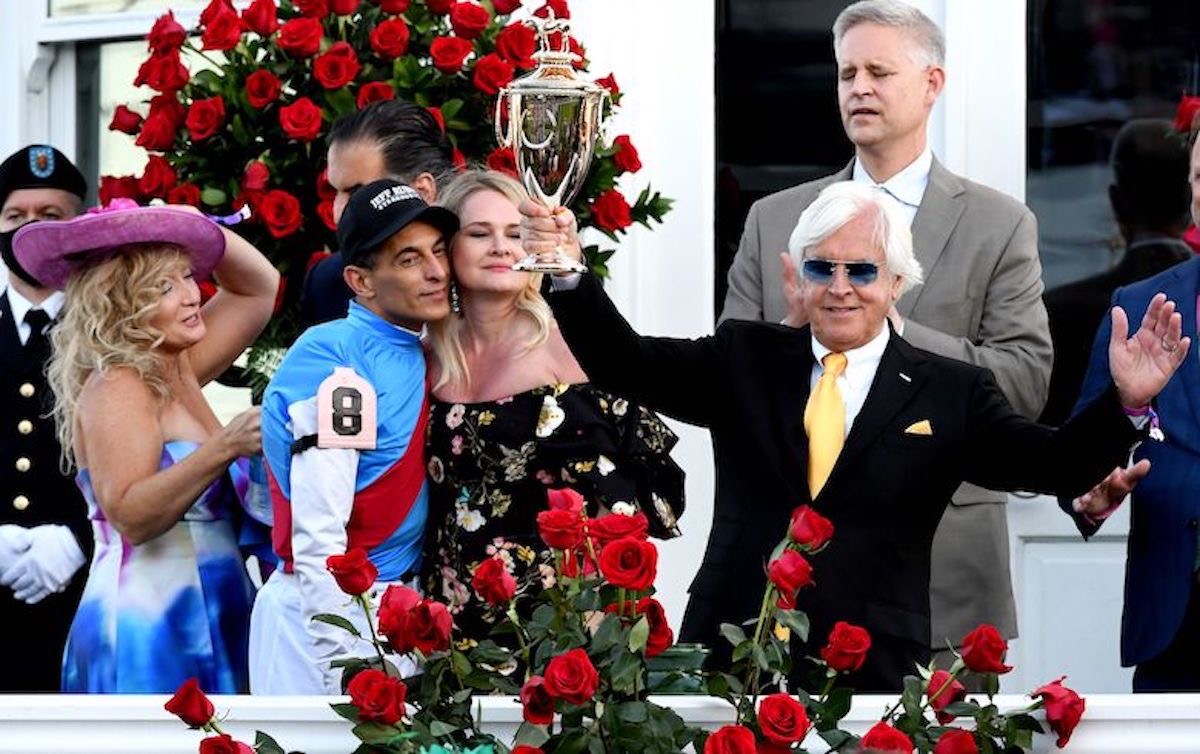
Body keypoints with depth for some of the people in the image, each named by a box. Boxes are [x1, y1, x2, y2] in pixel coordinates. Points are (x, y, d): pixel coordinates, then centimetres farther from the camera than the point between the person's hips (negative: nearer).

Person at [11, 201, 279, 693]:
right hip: (150, 631, -9)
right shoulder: (117, 389, -12)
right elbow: (131, 516, -25)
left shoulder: (175, 371, 13)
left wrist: (193, 227, 7)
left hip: (203, 629, 9)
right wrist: (225, 447, -35)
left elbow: (258, 288, 25)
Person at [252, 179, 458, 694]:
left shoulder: (420, 357, 11)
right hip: (328, 613, -8)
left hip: (397, 611, 8)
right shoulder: (333, 357, -14)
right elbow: (317, 538, -20)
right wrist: (344, 667, -23)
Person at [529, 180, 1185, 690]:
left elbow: (1054, 465, -3)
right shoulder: (743, 360, 12)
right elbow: (627, 365, 4)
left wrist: (1124, 401, -21)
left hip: (873, 680, -2)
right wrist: (568, 274, -12)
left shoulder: (951, 394, 6)